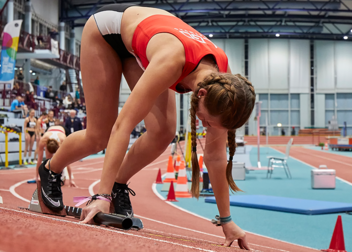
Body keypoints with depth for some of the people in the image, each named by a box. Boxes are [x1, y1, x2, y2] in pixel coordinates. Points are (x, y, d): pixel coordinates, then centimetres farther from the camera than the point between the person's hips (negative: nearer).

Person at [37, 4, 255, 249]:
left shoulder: (222, 81, -25)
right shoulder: (171, 61, -44)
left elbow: (216, 155, -17)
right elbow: (123, 125, -43)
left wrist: (226, 220, -12)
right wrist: (102, 196, -43)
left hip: (138, 44, 5)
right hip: (106, 29, -5)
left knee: (163, 132, -17)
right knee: (99, 136, -7)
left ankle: (118, 187, 8)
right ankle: (49, 170, 24)